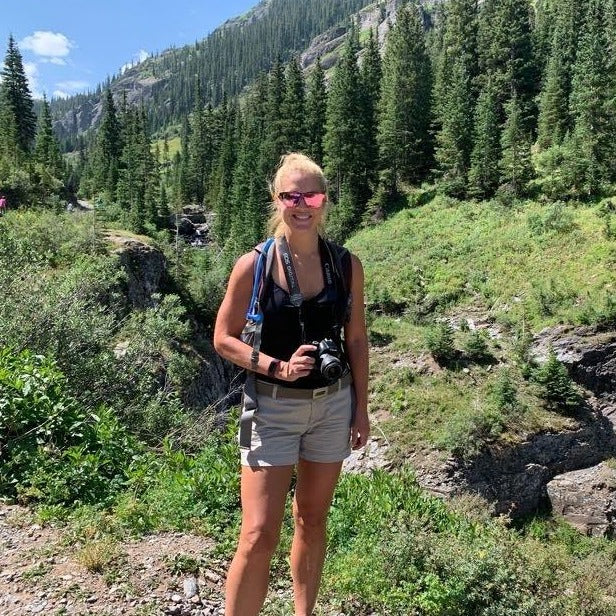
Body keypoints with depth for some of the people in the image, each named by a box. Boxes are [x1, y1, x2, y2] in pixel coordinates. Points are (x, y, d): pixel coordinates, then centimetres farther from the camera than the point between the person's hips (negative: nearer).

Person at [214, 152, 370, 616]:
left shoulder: (346, 265, -2)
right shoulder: (254, 265, -10)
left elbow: (356, 340, 6)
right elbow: (224, 339, -5)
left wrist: (361, 408, 6)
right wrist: (278, 367, -19)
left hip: (333, 405, 3)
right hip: (273, 408, -3)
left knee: (313, 520, 19)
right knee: (259, 536, -3)